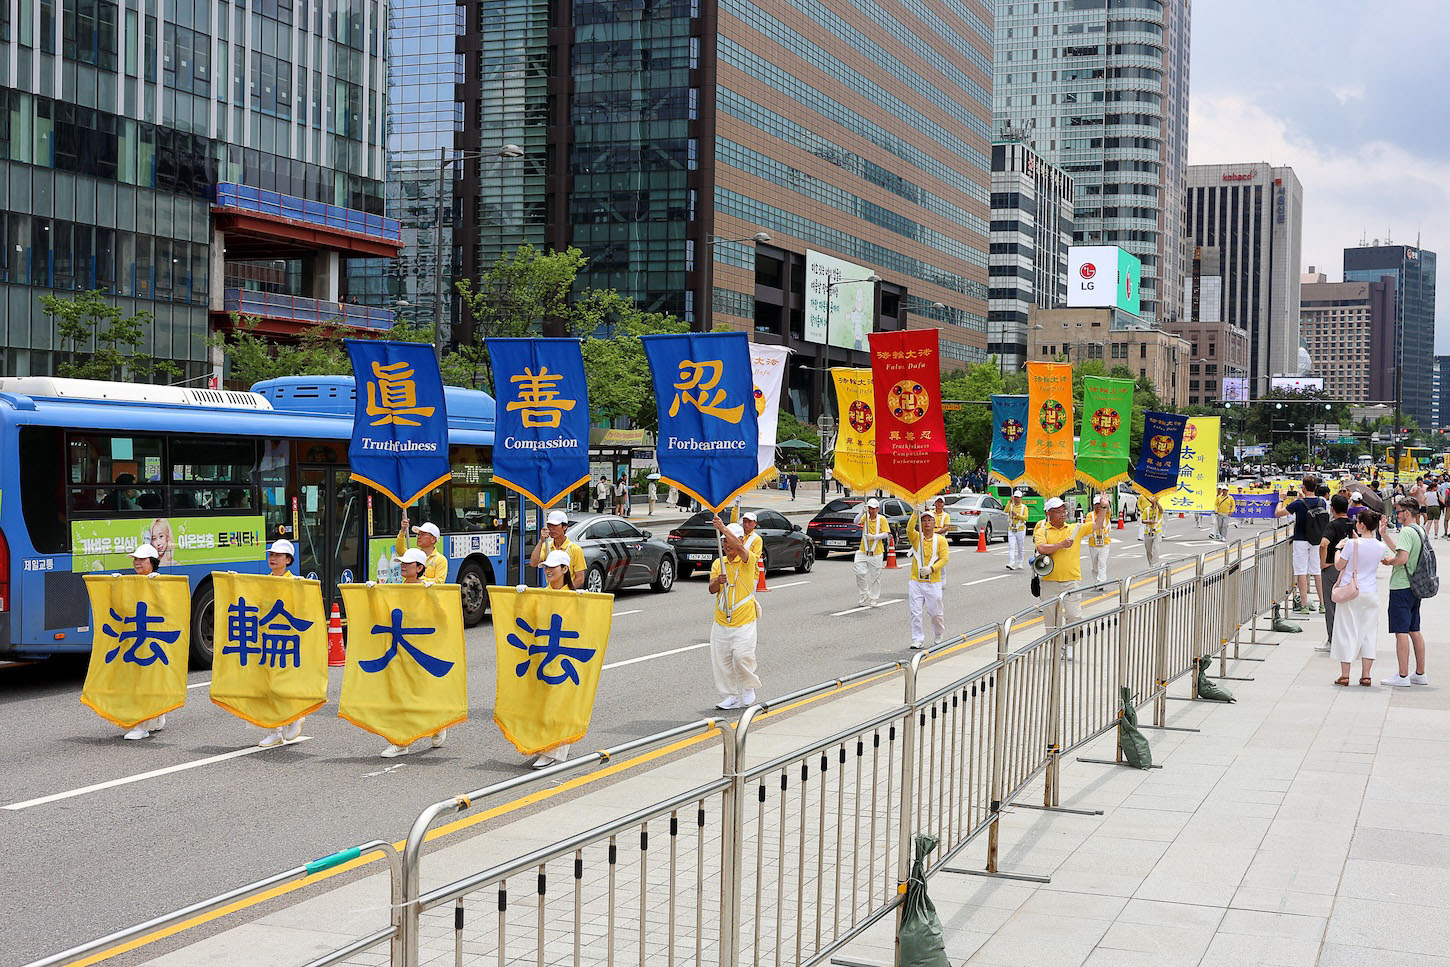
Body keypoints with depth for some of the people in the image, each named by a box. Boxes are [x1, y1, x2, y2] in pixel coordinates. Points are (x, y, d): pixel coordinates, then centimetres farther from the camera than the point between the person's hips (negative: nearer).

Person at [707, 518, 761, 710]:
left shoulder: (747, 560, -5)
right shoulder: (718, 563, 9)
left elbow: (739, 547, -28)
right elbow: (712, 590, 1)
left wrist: (723, 528, -33)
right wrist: (717, 581, -21)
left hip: (744, 620, -5)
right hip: (721, 621, 5)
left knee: (741, 656, -15)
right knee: (721, 659, 3)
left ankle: (748, 688, 11)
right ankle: (731, 696, 15)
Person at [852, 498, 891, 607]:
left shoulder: (882, 519, -1)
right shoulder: (865, 517, 4)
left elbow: (885, 534, -6)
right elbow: (856, 522, -15)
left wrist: (873, 537, -20)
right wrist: (862, 511, -28)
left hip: (876, 553, -1)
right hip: (863, 551, 2)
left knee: (875, 577, 5)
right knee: (860, 573, -9)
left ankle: (874, 599, 16)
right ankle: (865, 597, 7)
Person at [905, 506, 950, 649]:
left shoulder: (941, 540, 0)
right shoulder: (916, 537, 3)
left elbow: (944, 558, -7)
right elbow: (909, 529, -19)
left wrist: (931, 568, -22)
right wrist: (916, 513, -28)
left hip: (933, 582, -1)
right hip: (916, 582, 1)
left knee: (935, 612, 9)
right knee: (915, 612, -4)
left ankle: (939, 635, 36)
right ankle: (918, 640, 4)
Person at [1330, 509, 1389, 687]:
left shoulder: (1352, 544, -15)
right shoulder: (1381, 547, -3)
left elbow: (1339, 565, -5)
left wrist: (1338, 549, 10)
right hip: (1371, 594, 3)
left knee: (1347, 632, 4)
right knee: (1368, 632, 10)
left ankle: (1345, 674, 5)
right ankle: (1365, 675, 8)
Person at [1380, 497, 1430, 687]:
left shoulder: (1406, 531, -16)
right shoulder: (1420, 531, 13)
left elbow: (1402, 558, -26)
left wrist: (1389, 561, -7)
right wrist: (1384, 535, 24)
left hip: (1401, 587, -9)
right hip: (1415, 586, 9)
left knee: (1401, 631, -6)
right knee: (1414, 630, 14)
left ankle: (1402, 675, -6)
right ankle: (1420, 674, 18)